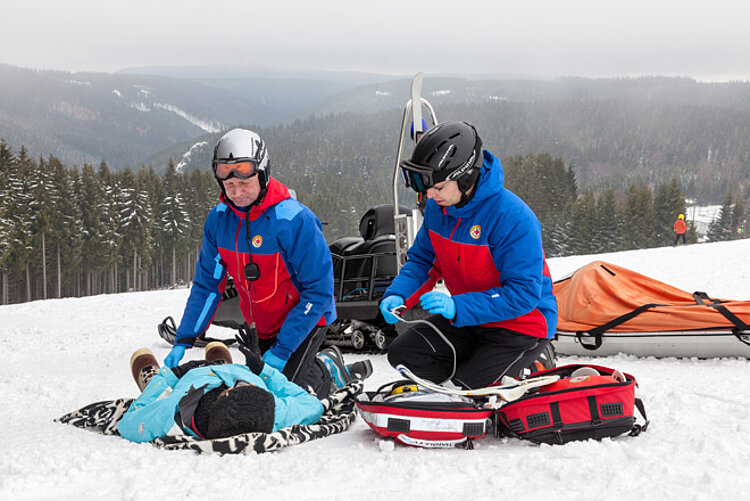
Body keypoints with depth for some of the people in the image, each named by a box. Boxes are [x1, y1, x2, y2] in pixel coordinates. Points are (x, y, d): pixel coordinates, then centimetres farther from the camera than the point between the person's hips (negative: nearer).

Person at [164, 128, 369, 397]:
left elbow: (318, 292, -23)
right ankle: (324, 363, 27)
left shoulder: (294, 220, -26)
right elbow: (207, 283, 2)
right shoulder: (218, 219, -8)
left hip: (303, 320, -6)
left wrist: (281, 351, -26)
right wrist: (183, 340, -8)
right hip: (261, 329, 6)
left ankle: (329, 370, 12)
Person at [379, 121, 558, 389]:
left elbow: (524, 294, -29)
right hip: (465, 317, 7)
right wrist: (397, 295, -12)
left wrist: (457, 307, -38)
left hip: (521, 324, -7)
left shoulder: (514, 218, -28)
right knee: (402, 353, -5)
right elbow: (421, 259, 9)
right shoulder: (437, 206, -5)